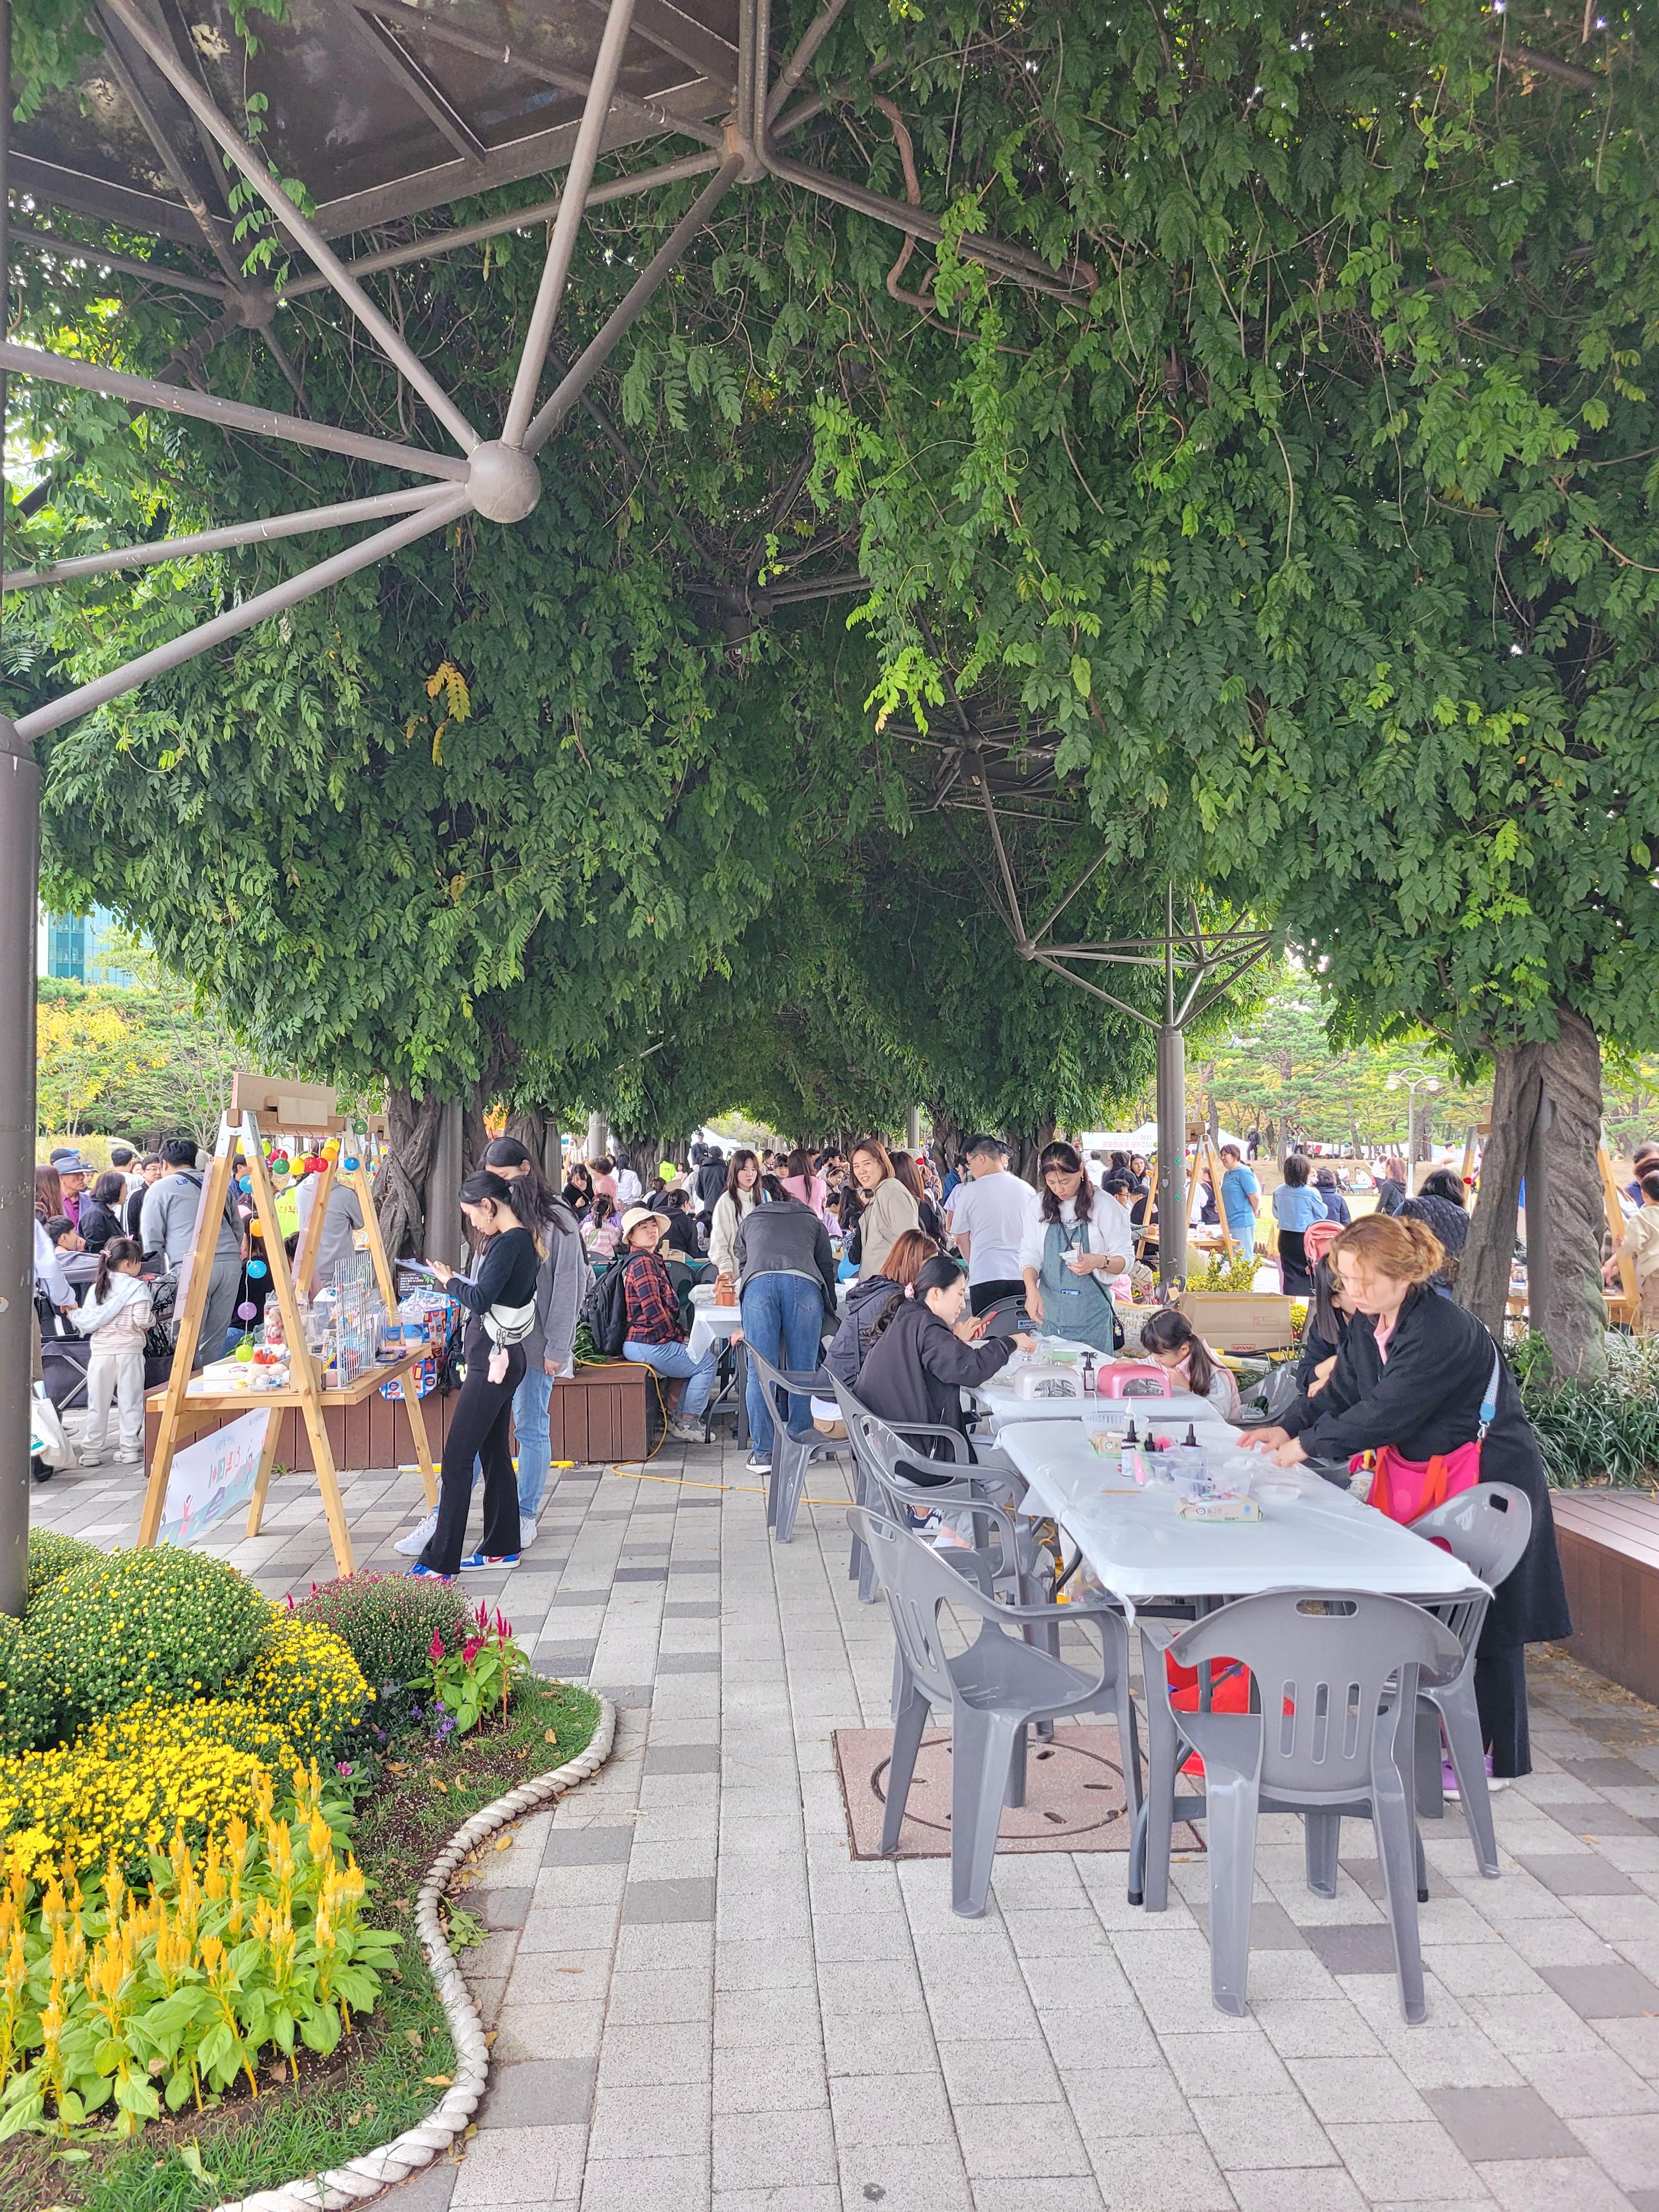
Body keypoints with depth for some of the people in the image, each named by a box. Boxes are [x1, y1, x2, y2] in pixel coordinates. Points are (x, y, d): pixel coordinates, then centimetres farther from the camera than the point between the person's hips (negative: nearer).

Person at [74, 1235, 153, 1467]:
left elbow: (85, 1322, 2)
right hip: (129, 1351, -3)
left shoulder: (97, 1287, 5)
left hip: (101, 1351, 3)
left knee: (97, 1403, 9)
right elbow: (141, 1321, -16)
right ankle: (130, 1447, 8)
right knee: (130, 1401, 5)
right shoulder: (138, 1287, -7)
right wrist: (149, 1324, 5)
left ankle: (91, 1451, 12)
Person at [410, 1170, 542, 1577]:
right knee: (495, 1453, 16)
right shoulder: (525, 1239, 12)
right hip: (501, 1358, 10)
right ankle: (501, 1547, 24)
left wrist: (450, 1281, -7)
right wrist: (459, 1282, 8)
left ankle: (440, 1559, -1)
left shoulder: (508, 1243, -18)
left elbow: (481, 1300, -23)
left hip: (492, 1359, -10)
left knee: (456, 1460, -6)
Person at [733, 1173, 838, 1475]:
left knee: (760, 1372, 1)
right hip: (804, 1284, 0)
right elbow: (827, 1268, 29)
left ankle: (763, 1453, 1)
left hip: (759, 1283, 0)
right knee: (803, 1371, 6)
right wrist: (830, 1312, 38)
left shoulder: (750, 1220, 34)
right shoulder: (812, 1221, 33)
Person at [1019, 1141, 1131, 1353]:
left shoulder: (1105, 1206, -3)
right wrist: (1032, 1290, -16)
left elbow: (1125, 1259, -1)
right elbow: (1029, 1254, 2)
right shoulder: (1040, 1207, 5)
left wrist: (1099, 1261, -22)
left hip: (1091, 1314, -3)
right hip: (1049, 1312, 3)